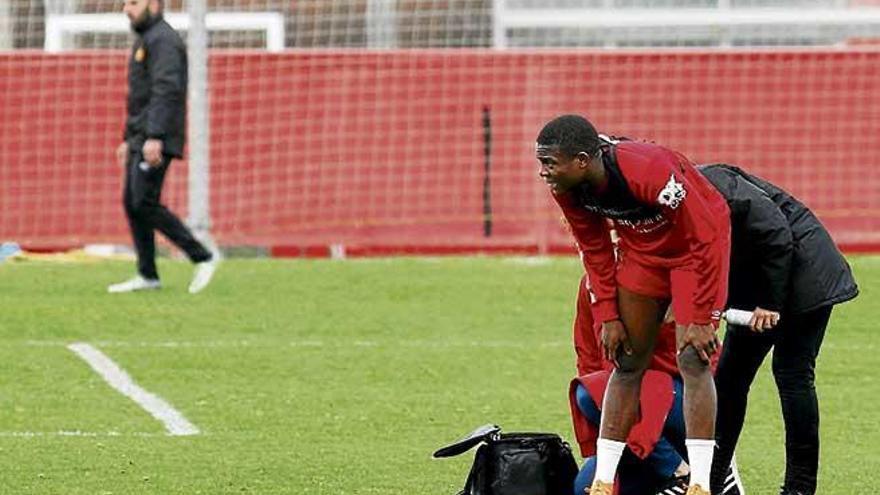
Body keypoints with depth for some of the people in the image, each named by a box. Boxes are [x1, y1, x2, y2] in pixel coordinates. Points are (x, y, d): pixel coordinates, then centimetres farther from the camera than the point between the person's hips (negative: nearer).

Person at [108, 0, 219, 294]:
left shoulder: (163, 40, -12)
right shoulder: (144, 41, 21)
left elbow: (166, 91, -22)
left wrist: (154, 137, -29)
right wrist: (128, 140, 25)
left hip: (157, 141, -10)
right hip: (140, 139, 10)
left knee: (143, 203, -15)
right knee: (132, 204, 5)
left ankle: (202, 257, -10)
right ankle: (147, 276, 6)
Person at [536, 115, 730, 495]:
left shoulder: (649, 172, -39)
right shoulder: (568, 188, -18)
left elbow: (706, 239, -30)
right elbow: (595, 250, 1)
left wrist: (700, 318, -27)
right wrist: (607, 316, -2)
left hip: (696, 244, -6)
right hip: (641, 247, 6)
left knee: (692, 358, -15)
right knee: (626, 361, 5)